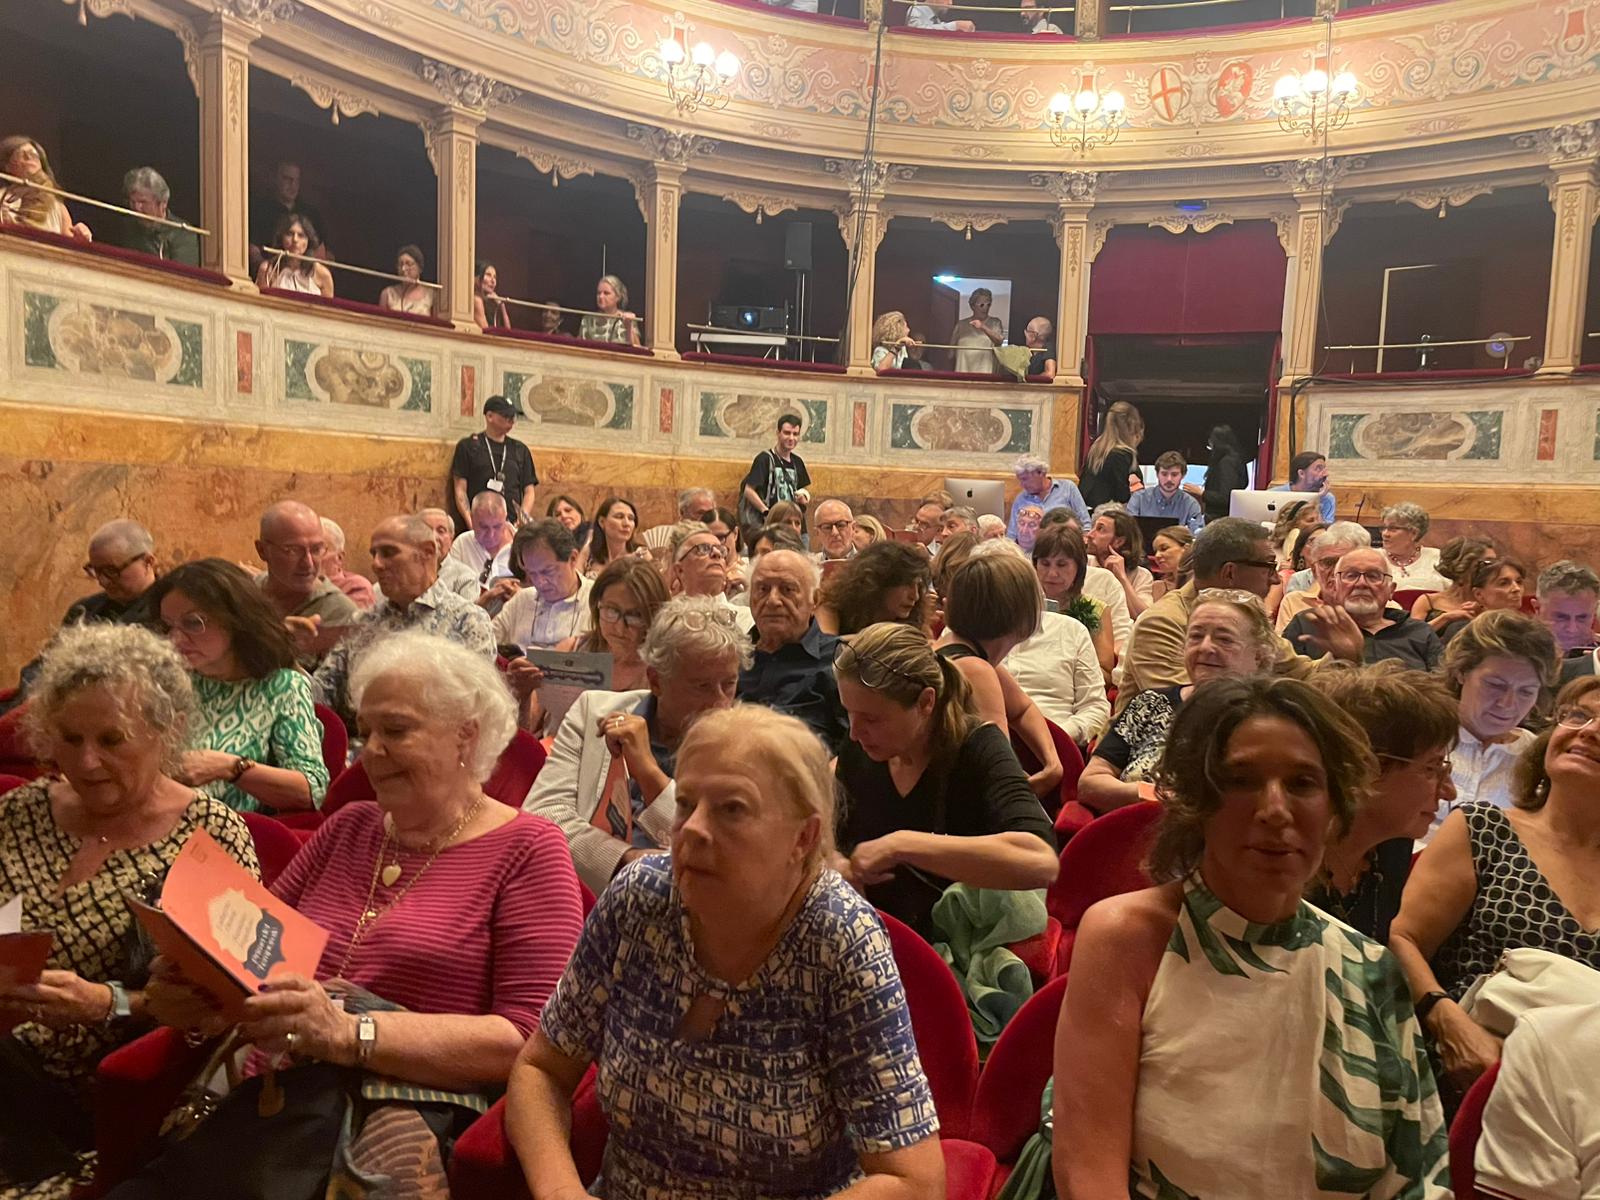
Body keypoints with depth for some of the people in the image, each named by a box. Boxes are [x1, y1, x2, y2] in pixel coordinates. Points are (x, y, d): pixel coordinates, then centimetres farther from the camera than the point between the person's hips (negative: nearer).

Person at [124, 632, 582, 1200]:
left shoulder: (526, 849, -2)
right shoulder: (348, 827, 18)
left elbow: (529, 1039, -12)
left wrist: (348, 1033, -21)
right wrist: (198, 994, -4)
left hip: (402, 1113, -5)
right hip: (271, 1096, 5)